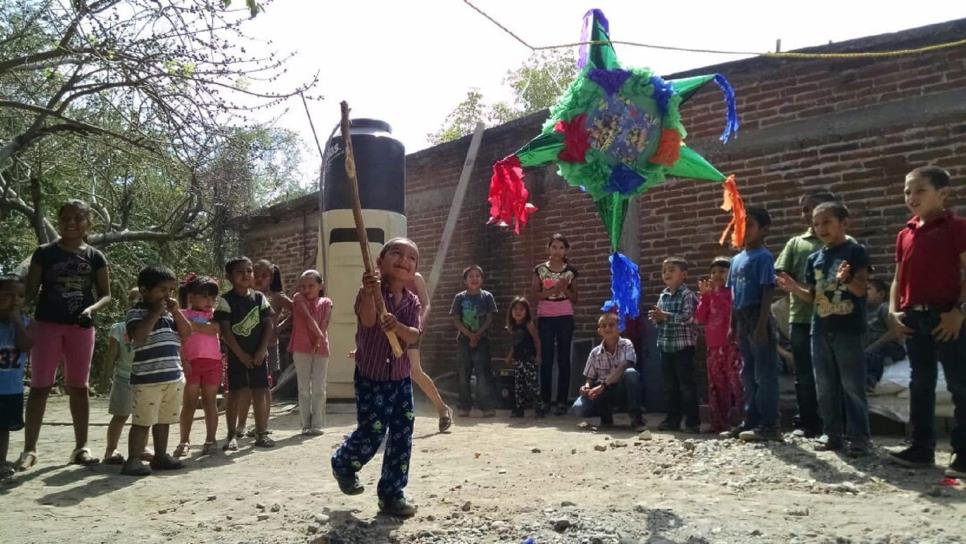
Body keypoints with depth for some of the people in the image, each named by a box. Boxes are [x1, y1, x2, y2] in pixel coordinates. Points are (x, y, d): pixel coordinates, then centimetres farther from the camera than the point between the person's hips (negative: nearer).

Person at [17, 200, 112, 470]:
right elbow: (30, 291, 2)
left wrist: (91, 309, -13)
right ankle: (29, 448, 5)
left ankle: (81, 447, 12)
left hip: (81, 327, 1)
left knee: (79, 387, 6)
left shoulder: (95, 257, 5)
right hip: (47, 324, -1)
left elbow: (106, 295, 6)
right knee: (40, 386, 0)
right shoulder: (45, 253, 2)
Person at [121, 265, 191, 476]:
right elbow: (137, 335, -24)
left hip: (174, 377, 7)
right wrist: (156, 312, -20)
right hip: (147, 379, -7)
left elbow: (186, 334, 9)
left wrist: (176, 312, -2)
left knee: (164, 420, 16)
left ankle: (160, 456, 26)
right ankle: (133, 460, 4)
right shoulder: (137, 312, -7)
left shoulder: (170, 313, 15)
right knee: (143, 422, -3)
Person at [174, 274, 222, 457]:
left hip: (212, 361, 1)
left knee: (210, 402, 6)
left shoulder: (213, 314, 10)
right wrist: (182, 360, -13)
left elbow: (214, 329, -10)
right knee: (189, 403, 2)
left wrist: (193, 325, -14)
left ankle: (211, 439, 13)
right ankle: (184, 441, 8)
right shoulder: (183, 315, 5)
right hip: (191, 363, -1)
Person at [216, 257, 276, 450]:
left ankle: (261, 433, 13)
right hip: (236, 354, -3)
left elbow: (269, 325, 2)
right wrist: (241, 354, -12)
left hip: (258, 354, 3)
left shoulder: (259, 298, 3)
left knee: (260, 392, 4)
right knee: (235, 393, 0)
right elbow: (225, 330, -9)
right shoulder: (226, 300, -6)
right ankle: (232, 435, 8)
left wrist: (261, 350, -8)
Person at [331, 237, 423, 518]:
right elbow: (367, 320, -31)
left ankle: (392, 494, 17)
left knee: (402, 437, 4)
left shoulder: (412, 302, 1)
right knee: (371, 433, -3)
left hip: (401, 378, 5)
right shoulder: (370, 291, -13)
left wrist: (398, 326, -32)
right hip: (371, 377, -5)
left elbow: (414, 336, -10)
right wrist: (370, 293, -50)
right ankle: (343, 464, 30)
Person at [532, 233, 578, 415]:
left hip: (565, 318, 1)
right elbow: (534, 294, -3)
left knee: (563, 359, 1)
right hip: (545, 318, 0)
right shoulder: (540, 269, 4)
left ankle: (562, 401, 3)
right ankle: (544, 399, 5)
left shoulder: (570, 271, 6)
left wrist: (565, 289, -10)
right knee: (546, 359, 0)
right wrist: (553, 290, -15)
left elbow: (574, 299, 8)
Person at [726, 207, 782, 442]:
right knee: (748, 374, 13)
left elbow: (767, 292, -14)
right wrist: (732, 325, 15)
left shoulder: (763, 257, -8)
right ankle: (751, 421, 20)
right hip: (742, 321, 9)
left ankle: (769, 425, 1)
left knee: (764, 373, -4)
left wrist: (762, 324, -20)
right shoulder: (737, 259, 15)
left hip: (758, 319, -9)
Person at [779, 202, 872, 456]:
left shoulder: (855, 251, -4)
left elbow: (861, 289, -10)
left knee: (852, 386, -3)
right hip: (820, 330, 6)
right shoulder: (814, 259, 12)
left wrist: (846, 281, -30)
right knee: (825, 387, 10)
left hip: (848, 329, -6)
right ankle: (833, 434, 19)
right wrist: (794, 288, -4)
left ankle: (860, 437, 6)